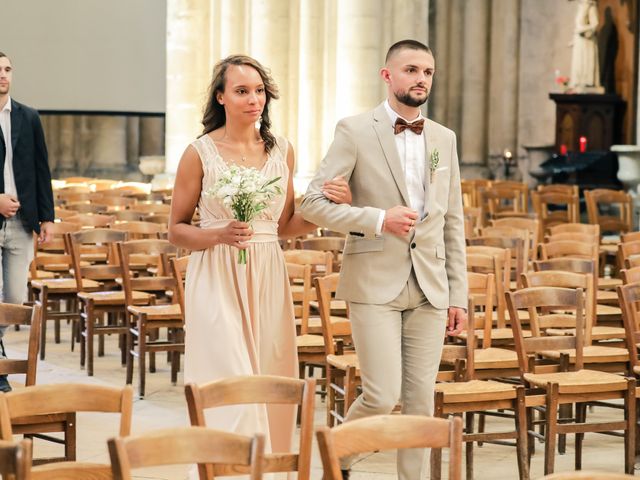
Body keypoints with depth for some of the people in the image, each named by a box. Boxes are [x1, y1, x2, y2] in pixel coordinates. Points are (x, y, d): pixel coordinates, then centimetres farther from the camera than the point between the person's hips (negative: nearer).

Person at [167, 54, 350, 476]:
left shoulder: (282, 151, 8)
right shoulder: (201, 153, -4)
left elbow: (285, 226, 14)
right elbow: (177, 229, 1)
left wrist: (327, 205, -3)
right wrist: (220, 234, -18)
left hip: (269, 283, 4)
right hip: (218, 282, -4)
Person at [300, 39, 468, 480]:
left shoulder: (444, 139, 12)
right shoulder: (356, 132, -3)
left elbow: (454, 222, 14)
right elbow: (312, 203, -7)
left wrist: (459, 296, 9)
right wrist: (378, 219, -18)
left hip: (430, 289, 5)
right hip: (375, 285, -4)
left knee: (420, 400, 5)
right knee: (382, 396, -9)